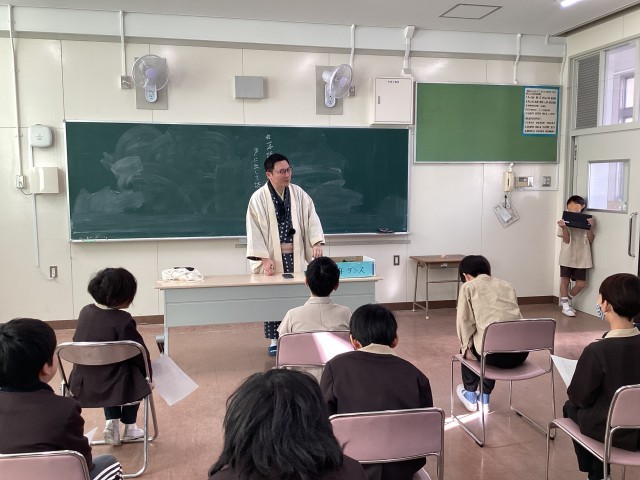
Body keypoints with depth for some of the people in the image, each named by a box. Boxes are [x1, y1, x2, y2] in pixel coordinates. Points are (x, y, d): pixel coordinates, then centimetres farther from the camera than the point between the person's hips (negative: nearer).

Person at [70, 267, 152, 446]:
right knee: (135, 375, 28)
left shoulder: (85, 312, -1)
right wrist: (148, 374, 7)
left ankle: (112, 422, 23)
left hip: (82, 386, 5)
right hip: (113, 387, -5)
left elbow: (78, 343, 13)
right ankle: (129, 427, 34)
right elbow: (139, 353, -11)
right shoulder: (122, 320, -20)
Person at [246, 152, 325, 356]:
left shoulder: (299, 194, 3)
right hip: (272, 256, -2)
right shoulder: (258, 198, -7)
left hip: (295, 256, 2)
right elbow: (254, 231, -8)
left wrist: (316, 242, -16)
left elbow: (311, 218, 1)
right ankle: (275, 340, 16)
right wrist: (264, 258, -15)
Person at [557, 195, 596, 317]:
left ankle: (567, 300, 26)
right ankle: (565, 305, 18)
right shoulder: (565, 221, -2)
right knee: (565, 280, 5)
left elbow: (590, 240, 1)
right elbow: (566, 240, -8)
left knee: (581, 284, 2)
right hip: (567, 256, -2)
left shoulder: (587, 221, 4)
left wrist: (590, 227, -13)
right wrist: (563, 227, -22)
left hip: (581, 257, 2)